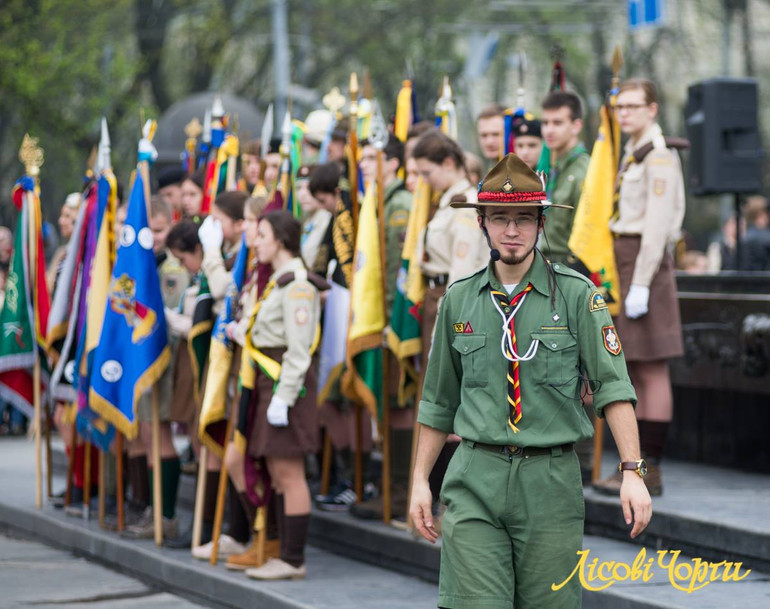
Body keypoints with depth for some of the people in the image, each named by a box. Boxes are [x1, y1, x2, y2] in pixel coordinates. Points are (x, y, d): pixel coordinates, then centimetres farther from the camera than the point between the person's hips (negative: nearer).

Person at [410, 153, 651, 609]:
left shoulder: (577, 295, 1)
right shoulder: (460, 299, 9)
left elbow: (613, 386, -5)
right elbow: (439, 400, 18)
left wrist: (633, 472, -14)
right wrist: (421, 481, 15)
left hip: (551, 481, -1)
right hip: (475, 480, 1)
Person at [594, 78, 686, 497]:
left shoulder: (659, 155, -11)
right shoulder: (633, 153, 18)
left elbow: (658, 223, -17)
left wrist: (640, 284, -20)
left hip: (646, 260, -10)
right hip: (624, 259, 10)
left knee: (651, 370, -7)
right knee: (634, 370, 10)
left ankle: (651, 470, -5)